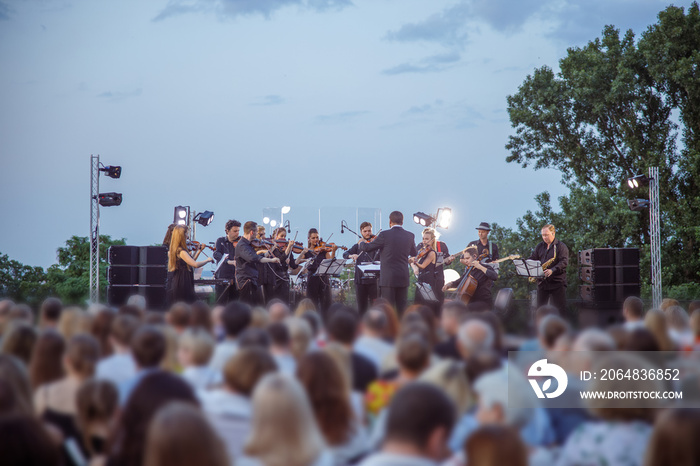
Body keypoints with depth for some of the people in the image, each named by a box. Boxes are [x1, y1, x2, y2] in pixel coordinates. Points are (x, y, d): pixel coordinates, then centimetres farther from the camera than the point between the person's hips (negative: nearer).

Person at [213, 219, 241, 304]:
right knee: (221, 304, -4)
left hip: (236, 277, 2)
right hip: (223, 277, -2)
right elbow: (216, 254, -13)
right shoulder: (221, 241, 5)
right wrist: (229, 261, -29)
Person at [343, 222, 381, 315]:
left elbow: (378, 258, -12)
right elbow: (345, 254, 9)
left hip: (373, 279, -3)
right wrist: (351, 255, -13)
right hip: (360, 279, 3)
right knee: (361, 306, 8)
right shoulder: (358, 245, 14)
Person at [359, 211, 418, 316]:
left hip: (388, 278, -4)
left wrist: (360, 243, 19)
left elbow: (367, 248, -2)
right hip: (403, 278, 4)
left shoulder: (384, 235, -11)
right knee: (402, 309, 9)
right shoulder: (410, 236, 3)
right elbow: (414, 254, 18)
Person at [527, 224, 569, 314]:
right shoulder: (540, 246, 15)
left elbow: (564, 262, -13)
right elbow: (532, 258, 17)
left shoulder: (561, 246, -3)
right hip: (542, 282, 5)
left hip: (557, 282, -5)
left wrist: (552, 270, -26)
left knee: (560, 309, -5)